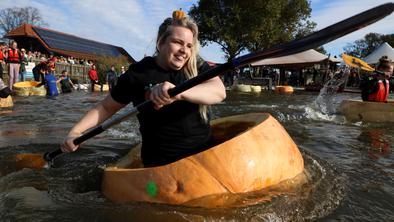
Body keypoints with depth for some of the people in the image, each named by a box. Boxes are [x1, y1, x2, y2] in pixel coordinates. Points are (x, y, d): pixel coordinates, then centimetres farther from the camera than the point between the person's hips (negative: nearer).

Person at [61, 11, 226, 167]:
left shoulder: (199, 68, -1)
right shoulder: (137, 73, -4)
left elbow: (219, 91, -22)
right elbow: (106, 107, 8)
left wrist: (179, 92, -40)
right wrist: (75, 131, -5)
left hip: (204, 152, 1)